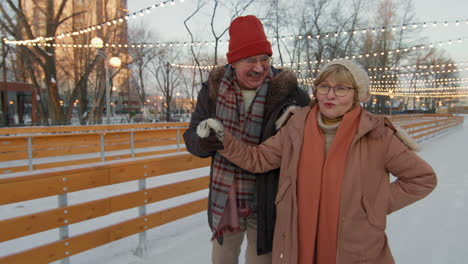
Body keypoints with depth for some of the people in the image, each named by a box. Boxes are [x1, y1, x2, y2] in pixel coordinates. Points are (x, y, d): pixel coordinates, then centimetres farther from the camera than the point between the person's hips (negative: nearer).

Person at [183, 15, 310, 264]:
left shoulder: (289, 93, -15)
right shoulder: (214, 89, -6)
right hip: (222, 198, 3)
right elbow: (191, 139, -1)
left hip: (264, 201, -3)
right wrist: (206, 139, -23)